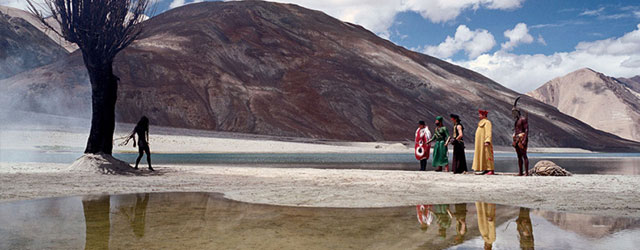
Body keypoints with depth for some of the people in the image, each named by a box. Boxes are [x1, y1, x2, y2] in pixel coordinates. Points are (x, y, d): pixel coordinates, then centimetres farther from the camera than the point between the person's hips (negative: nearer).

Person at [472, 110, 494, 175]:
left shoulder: (487, 122, -9)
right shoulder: (481, 123, 20)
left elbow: (488, 133, -19)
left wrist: (487, 141, -28)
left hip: (485, 143, -10)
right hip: (481, 143, 10)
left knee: (487, 155, -11)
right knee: (482, 156, 7)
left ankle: (491, 170, -12)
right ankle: (485, 170, 8)